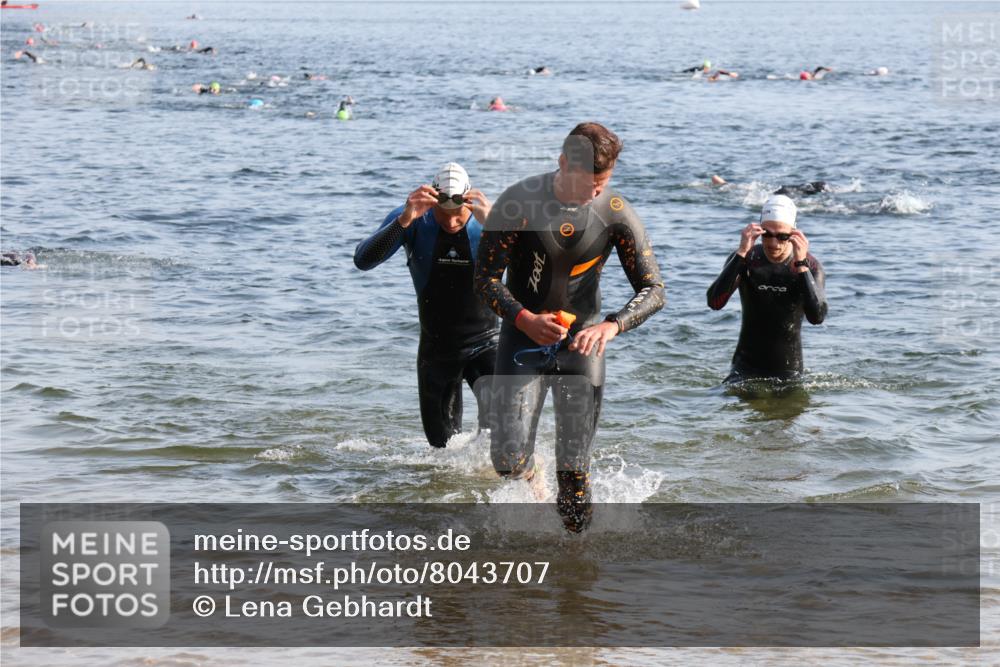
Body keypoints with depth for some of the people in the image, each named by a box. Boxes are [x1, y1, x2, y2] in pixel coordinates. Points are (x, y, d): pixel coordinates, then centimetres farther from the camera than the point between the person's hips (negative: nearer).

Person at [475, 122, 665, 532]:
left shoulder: (616, 214, -9)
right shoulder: (519, 202, -14)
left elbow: (653, 290, -8)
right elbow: (486, 280, -9)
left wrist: (612, 326, -27)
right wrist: (525, 319, -27)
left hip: (582, 341, 1)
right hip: (523, 335, -1)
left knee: (575, 468, -3)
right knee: (507, 461, -9)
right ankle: (526, 473, 28)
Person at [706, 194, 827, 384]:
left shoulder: (810, 266, -8)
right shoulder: (745, 259, -6)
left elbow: (817, 317, -23)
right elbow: (715, 303, -21)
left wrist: (801, 264, -28)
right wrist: (742, 252, -26)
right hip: (746, 368, -1)